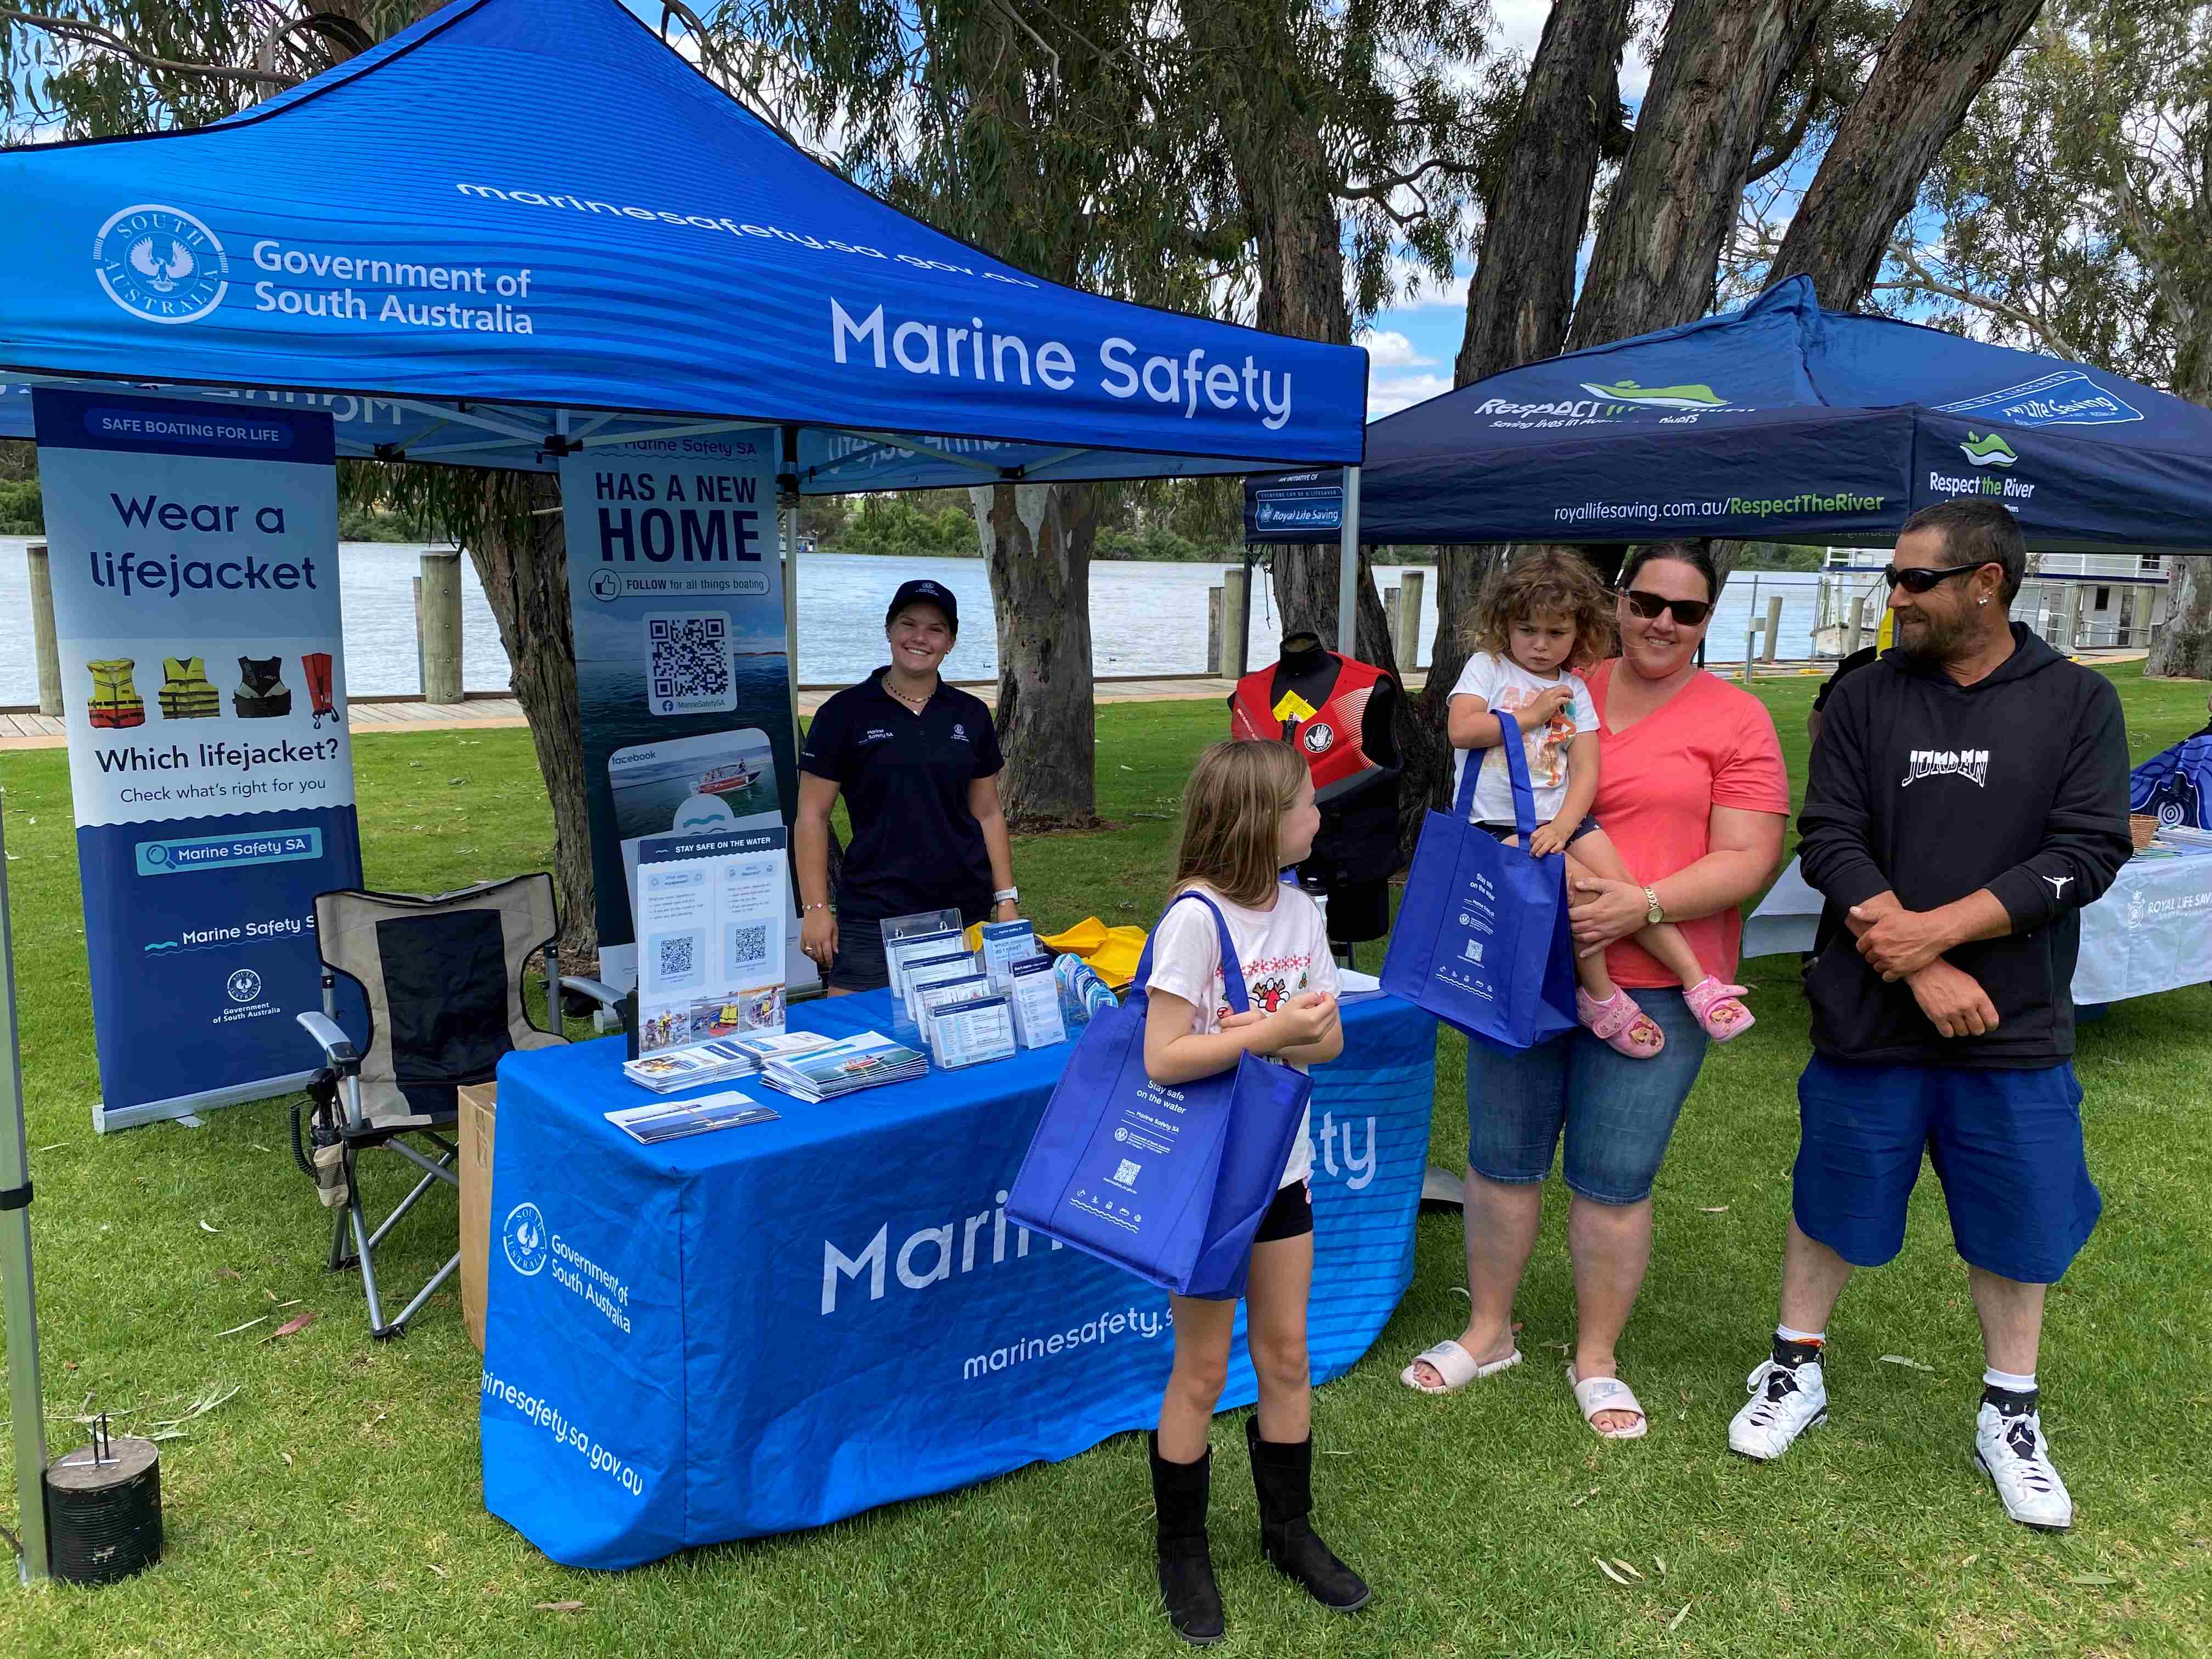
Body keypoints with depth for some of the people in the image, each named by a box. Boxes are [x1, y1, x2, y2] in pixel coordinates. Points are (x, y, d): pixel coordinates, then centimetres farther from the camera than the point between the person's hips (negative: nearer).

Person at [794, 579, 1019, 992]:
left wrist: (1006, 900, 8)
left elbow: (988, 814, 13)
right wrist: (815, 908, -7)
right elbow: (812, 817, -1)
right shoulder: (846, 712, -1)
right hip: (872, 916, -3)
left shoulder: (970, 715, 9)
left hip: (965, 911, 3)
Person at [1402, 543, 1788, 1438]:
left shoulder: (1735, 719, 0)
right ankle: (1488, 1332, 31)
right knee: (1501, 1155, 12)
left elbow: (1747, 859, -7)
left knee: (1614, 1178, 4)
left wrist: (1642, 904, -20)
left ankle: (1596, 1361, 25)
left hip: (1653, 983, -3)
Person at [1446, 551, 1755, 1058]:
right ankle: (1599, 996, -9)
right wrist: (1528, 717, -8)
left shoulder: (1574, 691, 12)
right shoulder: (1487, 666, 4)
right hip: (1497, 822, -4)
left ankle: (1697, 980, -9)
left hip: (1562, 818, 4)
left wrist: (1562, 827, -15)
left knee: (1622, 886, -15)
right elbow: (1461, 730, -14)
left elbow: (1586, 771, 2)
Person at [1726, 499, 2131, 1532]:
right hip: (1870, 1016, 0)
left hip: (2014, 1026, 0)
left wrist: (1936, 929, -18)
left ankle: (2010, 1416, 29)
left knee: (2017, 1218, 10)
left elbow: (2087, 852, -9)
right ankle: (1797, 1369, 30)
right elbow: (1830, 839, -7)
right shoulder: (1868, 699, 0)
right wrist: (1923, 971, -17)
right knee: (1834, 1195, 10)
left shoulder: (2078, 703, 0)